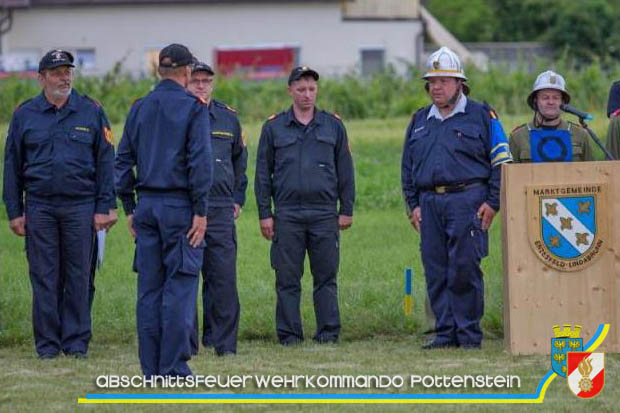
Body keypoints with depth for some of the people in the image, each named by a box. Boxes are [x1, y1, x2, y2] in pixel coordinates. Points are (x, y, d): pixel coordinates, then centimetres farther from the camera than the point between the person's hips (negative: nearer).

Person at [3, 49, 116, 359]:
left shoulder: (91, 112, 6)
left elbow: (105, 162, 6)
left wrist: (104, 208, 0)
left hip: (80, 205, -1)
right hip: (39, 206, 1)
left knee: (78, 276, 1)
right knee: (44, 277, 1)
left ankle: (76, 341, 8)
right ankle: (47, 343, 8)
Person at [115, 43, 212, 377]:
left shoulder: (139, 109, 10)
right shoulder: (193, 108, -6)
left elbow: (123, 161, 12)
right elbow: (200, 161, -12)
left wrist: (130, 208, 16)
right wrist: (200, 211, -10)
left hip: (146, 206, 5)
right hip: (179, 206, -5)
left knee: (149, 287, 7)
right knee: (180, 286, -4)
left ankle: (150, 368, 8)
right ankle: (173, 367, -7)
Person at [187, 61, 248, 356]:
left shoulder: (228, 118, 13)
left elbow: (240, 160, 26)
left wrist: (237, 199, 19)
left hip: (221, 211, 2)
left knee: (224, 279, -3)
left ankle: (224, 343, 3)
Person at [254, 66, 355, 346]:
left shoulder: (333, 126, 10)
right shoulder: (273, 128, 7)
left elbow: (345, 171, 12)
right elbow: (262, 173, 8)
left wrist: (347, 209, 6)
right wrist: (264, 214, 2)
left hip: (325, 214, 0)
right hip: (287, 215, 0)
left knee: (326, 277, 1)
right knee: (287, 279, 0)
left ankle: (328, 332, 6)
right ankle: (289, 333, 5)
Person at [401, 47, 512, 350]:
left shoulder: (481, 116, 3)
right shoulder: (420, 121, 18)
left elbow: (501, 162, 1)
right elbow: (408, 167, 22)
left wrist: (492, 203, -7)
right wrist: (413, 205, 13)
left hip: (467, 200, -5)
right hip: (430, 204, 5)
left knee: (464, 269, -8)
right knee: (436, 272, 3)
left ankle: (469, 333, -1)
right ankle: (445, 332, 9)